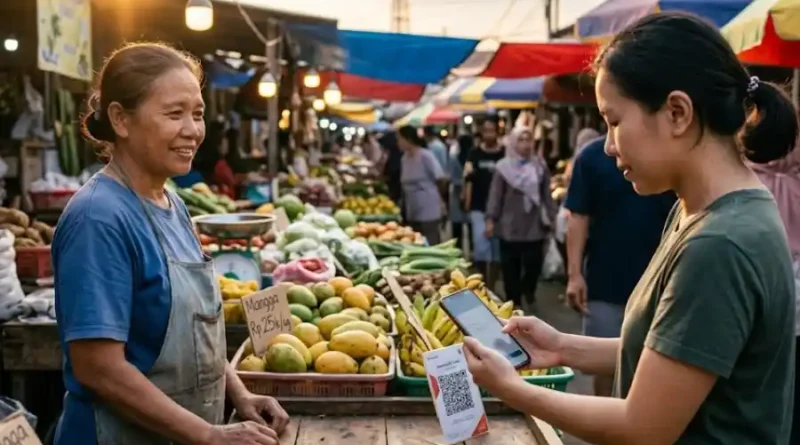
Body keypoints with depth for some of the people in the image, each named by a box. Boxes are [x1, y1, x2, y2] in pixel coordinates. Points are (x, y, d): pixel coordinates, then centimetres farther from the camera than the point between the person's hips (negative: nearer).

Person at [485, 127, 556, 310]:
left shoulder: (540, 166, 4)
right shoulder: (503, 167, -2)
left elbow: (547, 194, 9)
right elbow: (495, 195, -2)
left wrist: (551, 217, 9)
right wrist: (490, 219, -6)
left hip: (535, 226, 1)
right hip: (510, 227, -1)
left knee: (534, 264, 3)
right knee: (511, 268, 4)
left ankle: (528, 290, 32)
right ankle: (514, 302, 16)